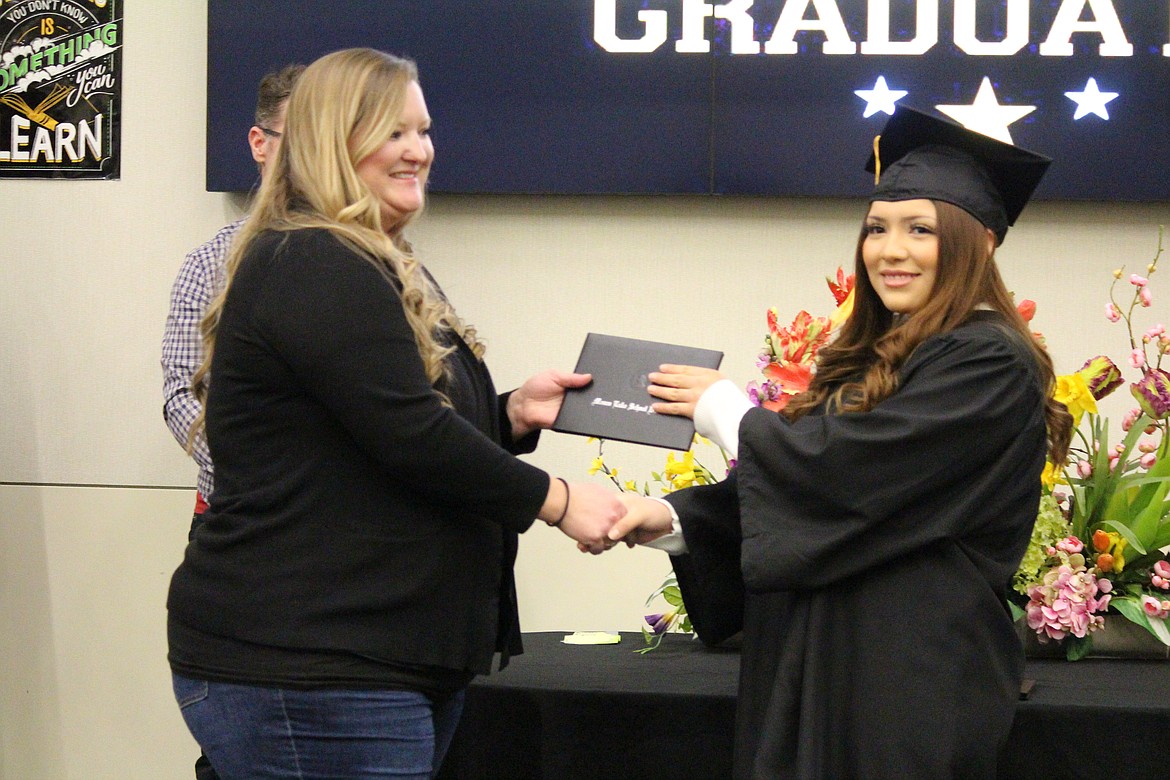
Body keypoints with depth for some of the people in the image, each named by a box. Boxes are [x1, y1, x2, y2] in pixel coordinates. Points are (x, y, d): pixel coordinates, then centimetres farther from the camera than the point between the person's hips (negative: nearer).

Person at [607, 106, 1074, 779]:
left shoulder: (989, 364, -14)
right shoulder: (880, 360, 13)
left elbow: (839, 470, -20)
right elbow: (802, 482, 11)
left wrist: (722, 408, -4)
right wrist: (671, 518, -4)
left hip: (912, 688, -8)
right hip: (824, 668, 8)